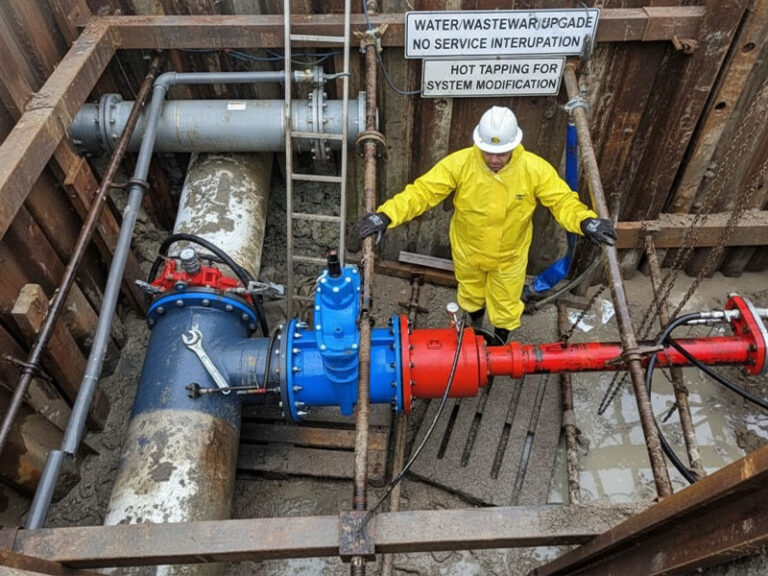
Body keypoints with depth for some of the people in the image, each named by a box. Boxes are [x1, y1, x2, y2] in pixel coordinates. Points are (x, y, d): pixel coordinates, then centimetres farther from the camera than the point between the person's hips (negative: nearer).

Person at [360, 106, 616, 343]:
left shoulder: (535, 168, -26)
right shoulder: (459, 163, -28)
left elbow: (562, 200, -19)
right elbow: (422, 191, -27)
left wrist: (586, 221, -41)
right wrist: (386, 215, -41)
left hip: (509, 256, 0)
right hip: (468, 251, 1)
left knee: (505, 307, 22)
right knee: (471, 296, 30)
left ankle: (500, 343, 55)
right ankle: (475, 327, 66)